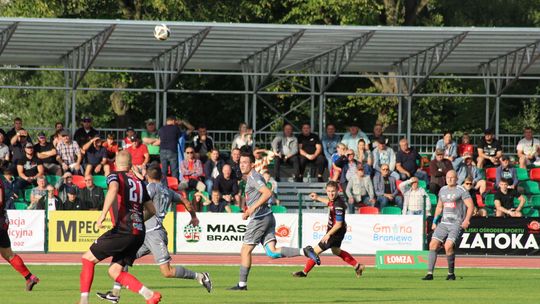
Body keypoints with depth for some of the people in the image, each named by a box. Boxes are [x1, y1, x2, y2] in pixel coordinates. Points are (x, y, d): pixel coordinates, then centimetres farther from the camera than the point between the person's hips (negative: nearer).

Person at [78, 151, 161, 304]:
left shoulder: (114, 176, 2)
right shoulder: (139, 182, 20)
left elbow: (113, 189, -22)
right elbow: (152, 210, 24)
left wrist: (103, 214, -27)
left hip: (123, 230, -6)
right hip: (139, 233, 6)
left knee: (88, 258, 6)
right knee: (114, 271, 11)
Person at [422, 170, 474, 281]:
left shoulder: (461, 191, -4)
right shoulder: (443, 190, 16)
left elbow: (471, 206, -8)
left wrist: (467, 220, -20)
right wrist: (435, 221, 21)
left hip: (457, 224, -6)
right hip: (444, 223, 6)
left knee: (448, 246, -22)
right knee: (433, 244, -8)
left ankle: (451, 273, -4)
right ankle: (430, 273, -7)